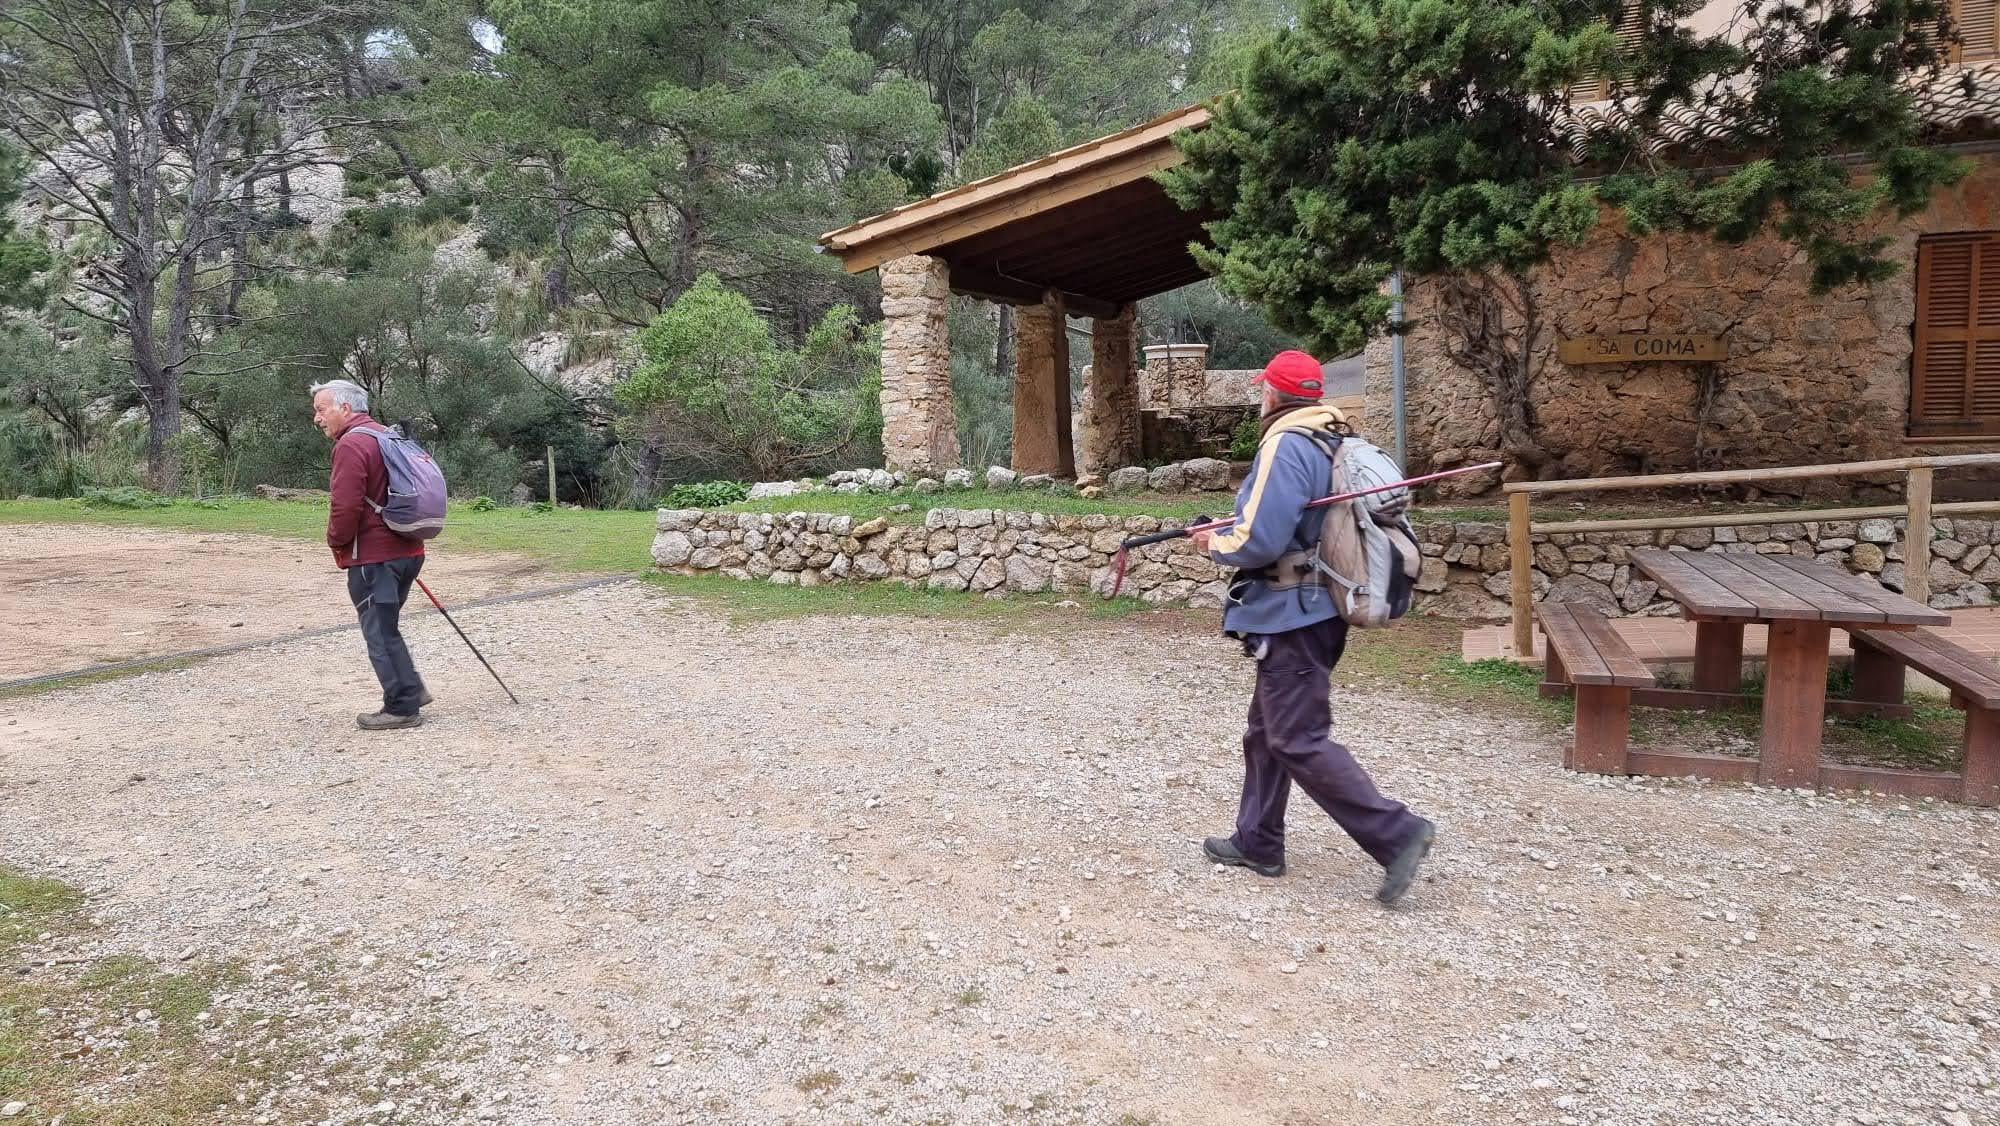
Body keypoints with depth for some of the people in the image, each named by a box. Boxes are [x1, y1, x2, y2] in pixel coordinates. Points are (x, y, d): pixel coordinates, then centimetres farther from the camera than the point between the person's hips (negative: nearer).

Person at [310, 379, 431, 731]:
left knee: (380, 633, 0)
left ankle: (402, 707, 5)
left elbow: (346, 507, -21)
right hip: (407, 551, 9)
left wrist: (337, 543, -4)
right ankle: (411, 690, 23)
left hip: (373, 557, -9)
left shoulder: (351, 444, -15)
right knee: (386, 627, 21)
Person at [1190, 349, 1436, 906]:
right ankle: (1257, 841, 27)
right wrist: (1231, 529, 13)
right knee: (1266, 730, 18)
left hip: (1291, 617, -10)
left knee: (1299, 741, -5)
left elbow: (1260, 541, -24)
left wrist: (1215, 543, -5)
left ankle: (1398, 834, -6)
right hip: (1311, 610, 10)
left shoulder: (1286, 446, -19)